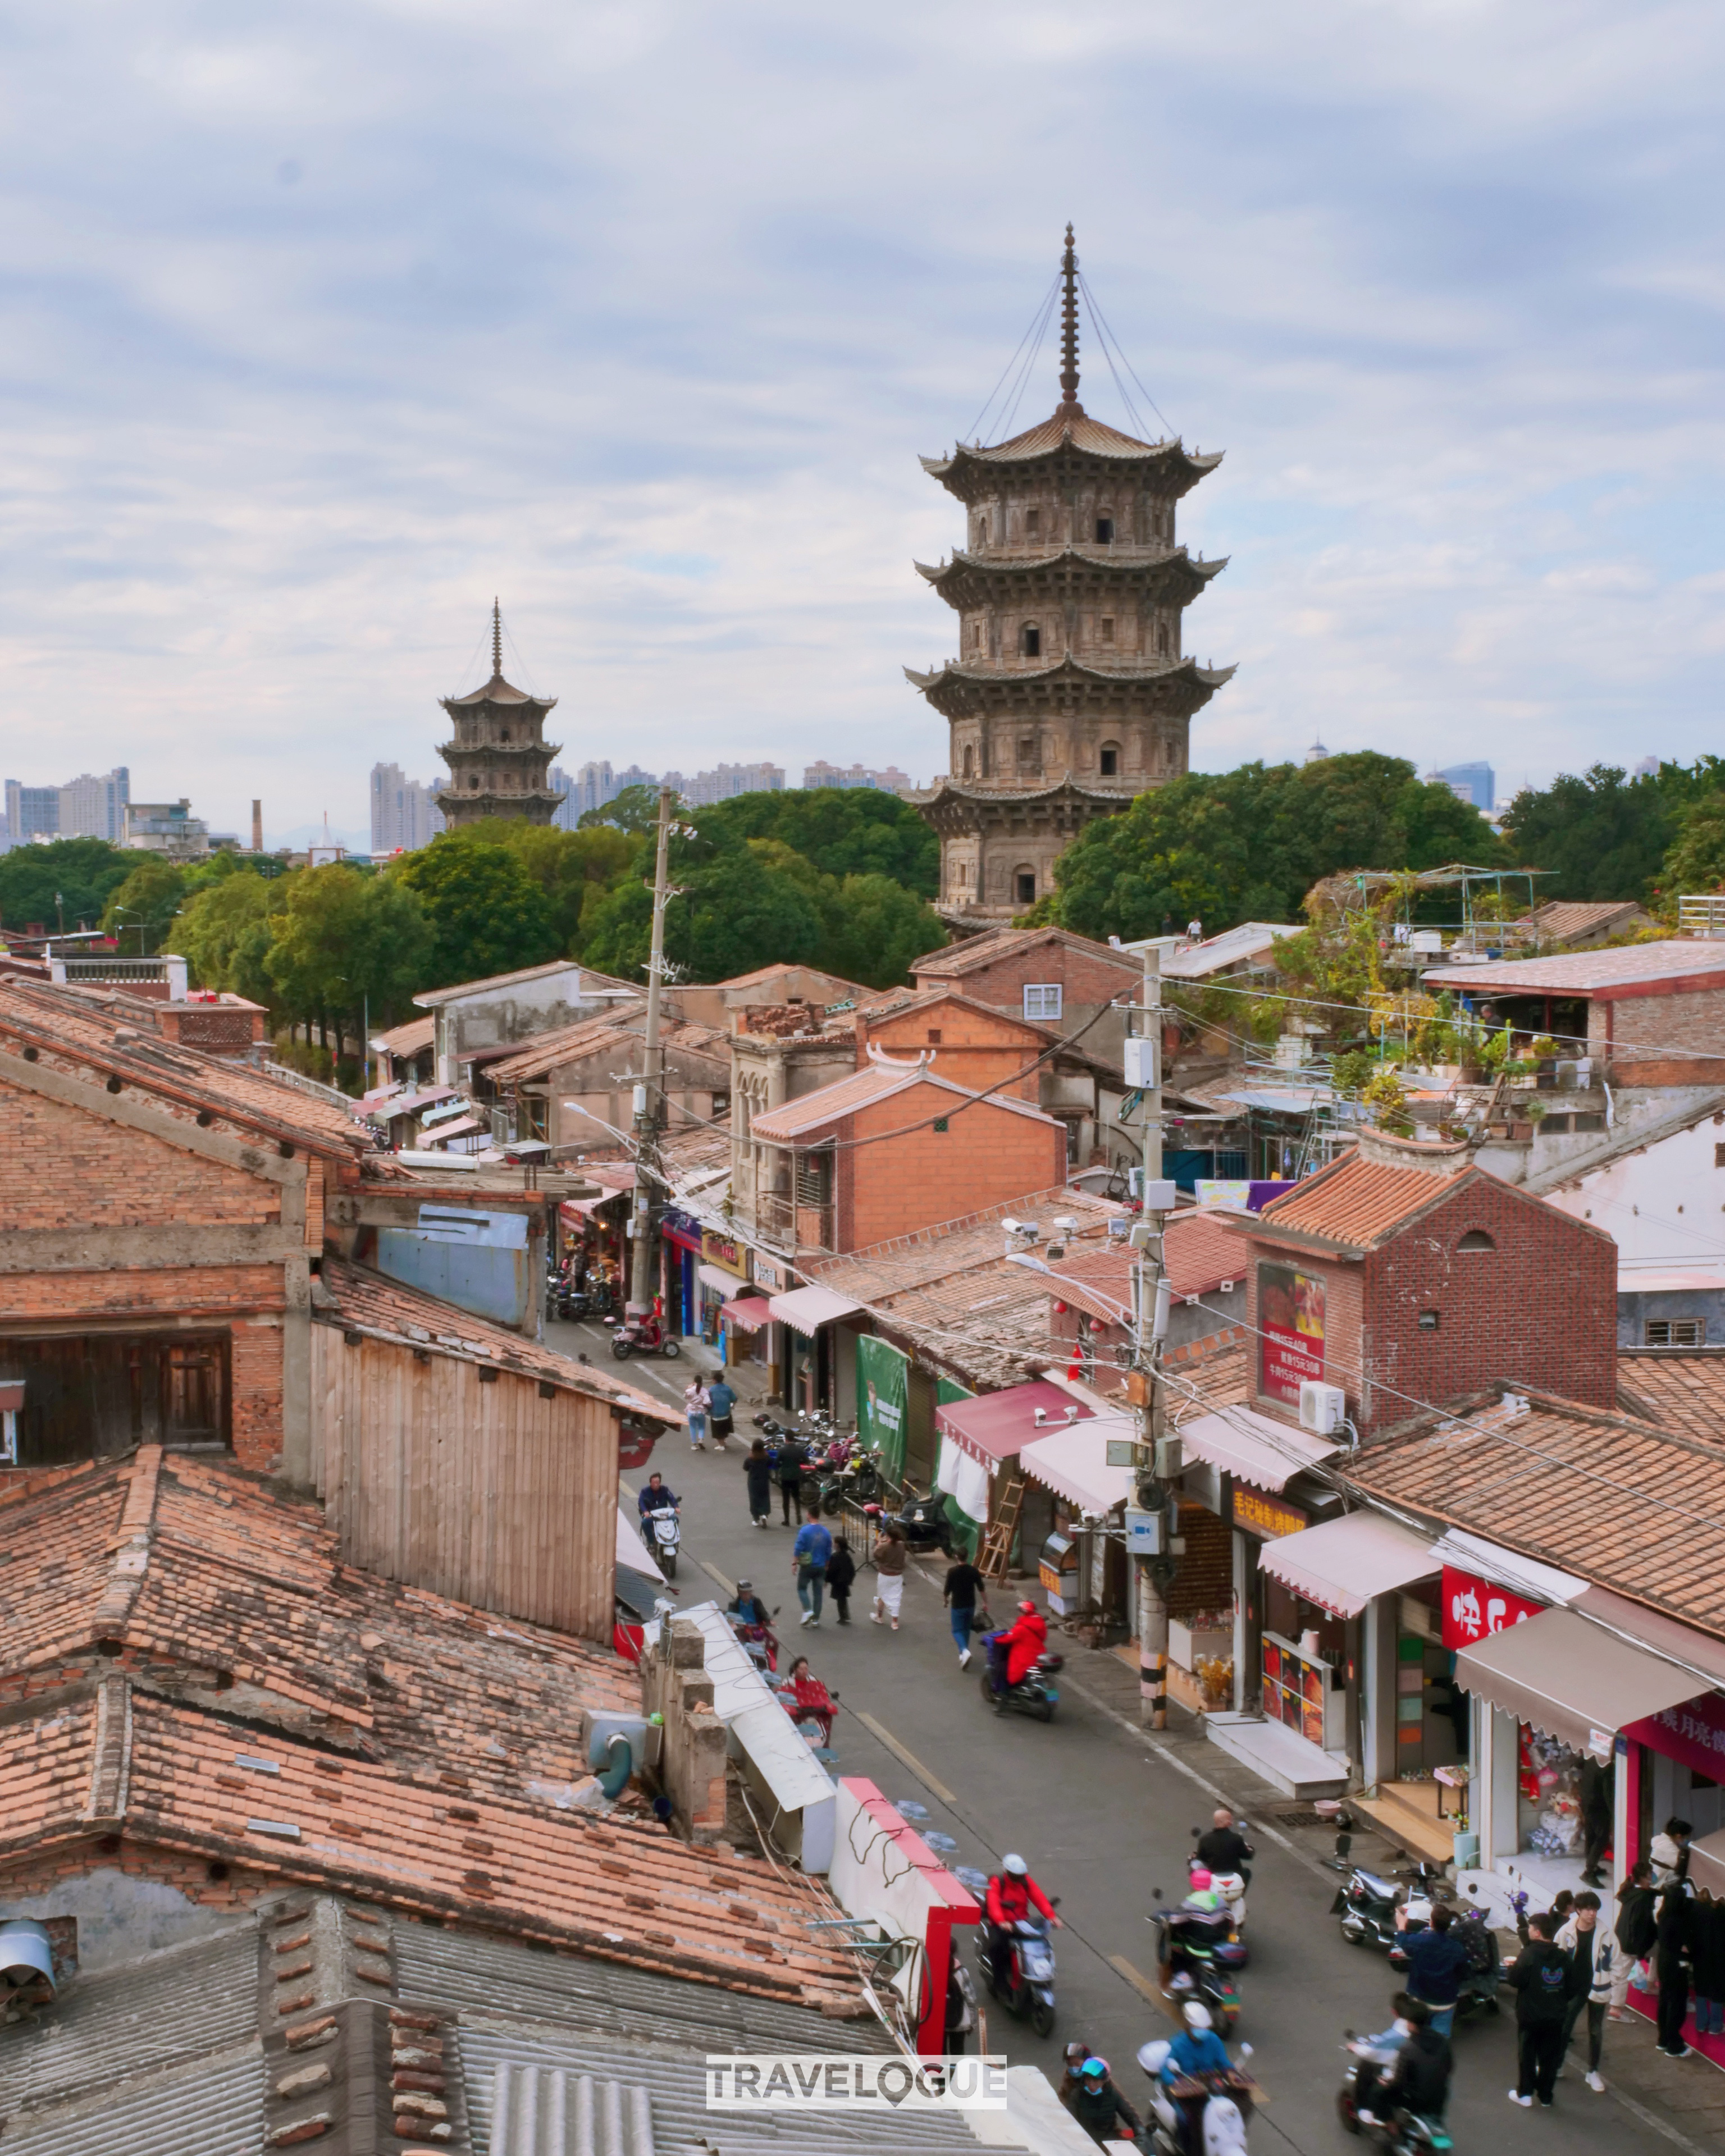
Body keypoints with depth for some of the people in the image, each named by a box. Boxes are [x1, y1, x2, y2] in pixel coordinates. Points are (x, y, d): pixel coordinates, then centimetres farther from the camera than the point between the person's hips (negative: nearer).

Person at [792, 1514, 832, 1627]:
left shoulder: (804, 1531, -13)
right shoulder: (826, 1532, 1)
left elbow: (798, 1549, -15)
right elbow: (829, 1552, 7)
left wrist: (794, 1563, -6)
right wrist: (826, 1568, 18)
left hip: (807, 1566, -4)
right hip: (821, 1567, 4)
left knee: (802, 1588, 12)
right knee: (817, 1592, 9)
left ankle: (808, 1610, -7)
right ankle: (816, 1619, 10)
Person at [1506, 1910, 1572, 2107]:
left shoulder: (1529, 1955, -19)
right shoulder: (1562, 1956, -2)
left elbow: (1514, 1980, -19)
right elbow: (1569, 1987, 4)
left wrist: (1513, 1967, 0)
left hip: (1530, 2015, -4)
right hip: (1555, 2016, 4)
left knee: (1527, 2054, 12)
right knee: (1550, 2056, 13)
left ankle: (1525, 2093, 20)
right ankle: (1545, 2097, 19)